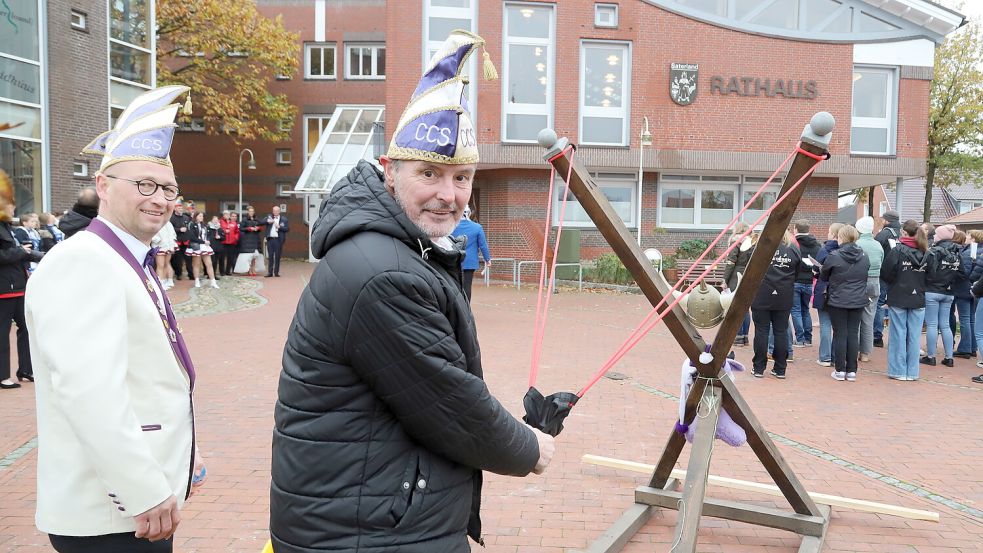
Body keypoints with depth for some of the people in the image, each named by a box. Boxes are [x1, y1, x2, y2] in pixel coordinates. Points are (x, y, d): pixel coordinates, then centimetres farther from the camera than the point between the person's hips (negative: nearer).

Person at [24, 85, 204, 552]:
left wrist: (179, 457, 19)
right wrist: (147, 493, -25)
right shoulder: (81, 263, -18)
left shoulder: (130, 265, 14)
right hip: (109, 515, -9)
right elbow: (89, 390, -28)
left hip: (144, 499, 9)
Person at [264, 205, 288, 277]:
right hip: (270, 239, 2)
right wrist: (268, 221, -19)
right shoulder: (269, 216, 12)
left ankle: (276, 272, 7)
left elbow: (287, 229, 0)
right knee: (270, 256, 4)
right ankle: (270, 272, 7)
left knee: (277, 256, 1)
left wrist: (279, 227, -11)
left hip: (278, 239, -2)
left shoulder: (284, 219, 5)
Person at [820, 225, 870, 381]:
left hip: (837, 301, -4)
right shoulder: (864, 257, 2)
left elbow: (823, 276, -2)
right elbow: (865, 277, 13)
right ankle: (851, 371, 11)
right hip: (858, 301, 4)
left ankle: (840, 370, 6)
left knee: (840, 334, 3)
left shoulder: (834, 256, -13)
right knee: (853, 334, 7)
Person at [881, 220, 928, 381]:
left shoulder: (897, 251, -11)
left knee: (899, 334, 3)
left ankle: (899, 370, 7)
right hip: (918, 300, 3)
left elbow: (885, 274, -12)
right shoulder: (925, 253, 1)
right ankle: (912, 372, 12)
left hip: (898, 299, -3)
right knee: (914, 335, 7)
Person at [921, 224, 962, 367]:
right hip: (948, 293, 6)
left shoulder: (934, 252, -15)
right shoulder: (957, 254, 5)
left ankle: (930, 357, 4)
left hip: (931, 292, -6)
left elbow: (924, 269, -17)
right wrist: (950, 283, 10)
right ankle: (949, 358, 13)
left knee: (931, 325, 1)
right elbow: (962, 274, 4)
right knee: (945, 325, 12)